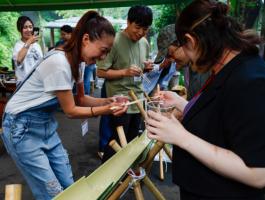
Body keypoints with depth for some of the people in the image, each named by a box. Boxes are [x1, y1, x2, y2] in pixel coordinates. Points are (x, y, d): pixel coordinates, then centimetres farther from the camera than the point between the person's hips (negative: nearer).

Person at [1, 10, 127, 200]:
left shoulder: (76, 60, -2)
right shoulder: (59, 63, -29)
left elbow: (80, 99, 8)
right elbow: (71, 111, -19)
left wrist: (107, 101, -6)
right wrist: (105, 110, -20)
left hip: (46, 124, 8)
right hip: (23, 128, -8)